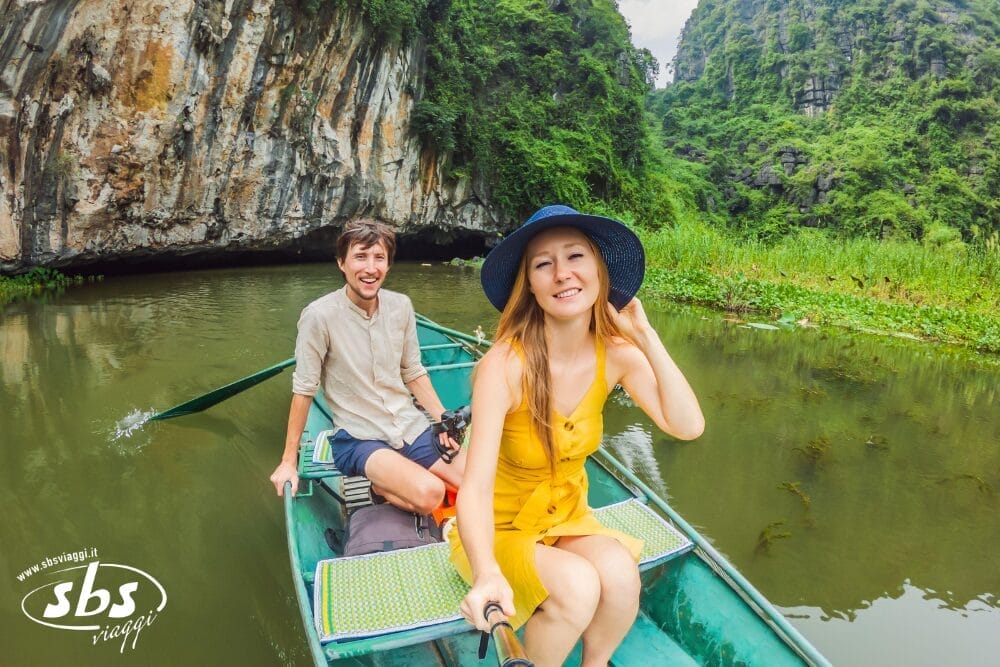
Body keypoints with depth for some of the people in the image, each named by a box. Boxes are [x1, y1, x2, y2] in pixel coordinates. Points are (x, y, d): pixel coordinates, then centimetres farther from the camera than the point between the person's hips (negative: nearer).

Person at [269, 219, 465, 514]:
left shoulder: (401, 306, -1)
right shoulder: (320, 316, -16)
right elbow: (304, 390, -10)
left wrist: (443, 418, -2)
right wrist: (288, 462, -5)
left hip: (412, 426, 5)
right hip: (358, 439, -5)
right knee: (428, 493, -28)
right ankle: (382, 486, 3)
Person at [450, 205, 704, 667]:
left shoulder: (616, 353, -12)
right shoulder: (505, 364, -28)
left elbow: (688, 426, -19)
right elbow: (476, 487, -33)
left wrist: (646, 337, -20)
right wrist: (488, 573, -51)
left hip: (568, 516, 4)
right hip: (498, 529, -4)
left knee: (620, 575, -24)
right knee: (578, 586, -28)